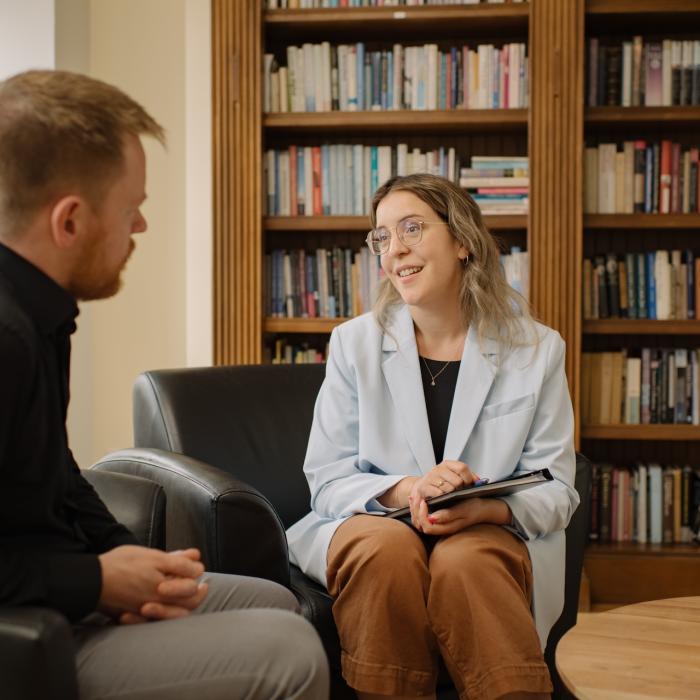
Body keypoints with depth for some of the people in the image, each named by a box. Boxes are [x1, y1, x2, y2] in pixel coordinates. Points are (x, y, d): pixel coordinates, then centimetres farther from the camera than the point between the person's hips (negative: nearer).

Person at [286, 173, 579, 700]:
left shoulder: (537, 349, 3)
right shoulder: (354, 344, 4)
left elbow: (555, 489, 1)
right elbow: (326, 480, 0)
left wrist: (488, 508, -21)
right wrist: (405, 490, -21)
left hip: (491, 534, 0)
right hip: (371, 523, 1)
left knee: (464, 559, -35)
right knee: (390, 547, -34)